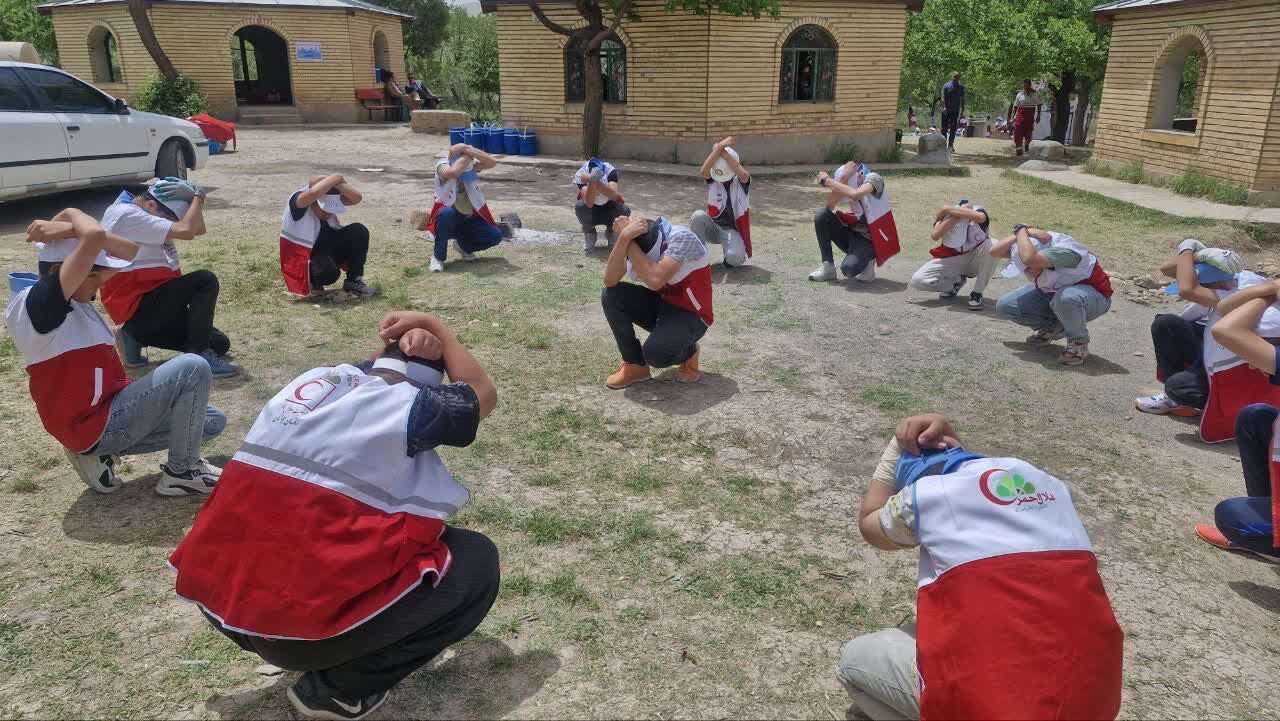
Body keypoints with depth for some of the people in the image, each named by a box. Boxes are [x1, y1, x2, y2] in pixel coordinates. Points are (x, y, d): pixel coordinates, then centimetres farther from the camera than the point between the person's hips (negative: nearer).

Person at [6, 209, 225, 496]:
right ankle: (180, 472, -5)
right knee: (193, 368, -18)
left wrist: (70, 229, -7)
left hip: (110, 410, 10)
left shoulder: (74, 298, 7)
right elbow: (94, 237, -31)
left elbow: (130, 253, 5)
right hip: (95, 424, -10)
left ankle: (101, 452, 11)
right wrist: (72, 217, -10)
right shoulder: (35, 304, -20)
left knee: (212, 422, 13)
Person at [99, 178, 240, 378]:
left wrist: (193, 195, -2)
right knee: (205, 280, -23)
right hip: (137, 310, -10)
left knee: (220, 344, 7)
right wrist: (199, 195, -13)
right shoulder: (127, 215, -18)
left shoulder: (141, 212, 12)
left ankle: (138, 338, 12)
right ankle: (198, 357, -20)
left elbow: (198, 229, 12)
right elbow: (185, 231, -27)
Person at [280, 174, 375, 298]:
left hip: (327, 249, 6)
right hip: (303, 259, -6)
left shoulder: (329, 200, -8)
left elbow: (357, 197, -23)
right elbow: (313, 193, -48)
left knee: (359, 231, -17)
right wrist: (336, 178, -35)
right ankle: (312, 280, 1)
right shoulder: (298, 201, -25)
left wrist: (338, 182, -33)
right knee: (329, 273, -39)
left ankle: (354, 282, -2)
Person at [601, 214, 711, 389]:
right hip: (661, 305, 6)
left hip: (689, 314, -6)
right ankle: (635, 365, -2)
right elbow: (610, 281, -24)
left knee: (655, 353, -33)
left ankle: (689, 352, 4)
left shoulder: (681, 237, -26)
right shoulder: (640, 245, -11)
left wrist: (629, 242, -32)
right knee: (610, 296, -16)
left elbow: (655, 280, -41)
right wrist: (624, 237, -35)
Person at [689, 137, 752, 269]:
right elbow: (704, 171, -29)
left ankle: (730, 258, 8)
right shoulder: (713, 180, -4)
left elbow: (742, 175, -34)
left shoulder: (742, 181, -8)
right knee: (698, 215, -31)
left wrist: (723, 152, -34)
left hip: (732, 230, -2)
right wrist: (719, 148, -37)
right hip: (713, 227, 2)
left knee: (736, 258, -33)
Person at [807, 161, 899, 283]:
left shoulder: (873, 179, -18)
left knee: (849, 269, -33)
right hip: (853, 233, 6)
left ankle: (867, 261, 5)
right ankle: (828, 267, -6)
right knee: (821, 215, -14)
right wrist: (843, 178, -27)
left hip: (870, 240, -6)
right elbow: (830, 206, -19)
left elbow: (855, 195, -41)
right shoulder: (851, 183, -3)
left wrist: (827, 180, -31)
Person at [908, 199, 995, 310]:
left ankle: (977, 293, -17)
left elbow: (980, 217, -53)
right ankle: (956, 282, 8)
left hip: (975, 261, -1)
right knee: (917, 281, -21)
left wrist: (950, 210, -42)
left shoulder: (977, 212, -26)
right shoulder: (946, 215, -21)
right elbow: (935, 235, -42)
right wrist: (957, 215, -42)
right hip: (951, 260, 1)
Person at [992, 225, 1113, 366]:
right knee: (1004, 306, -8)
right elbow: (995, 252, -23)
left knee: (1065, 297, -44)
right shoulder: (1034, 244, -15)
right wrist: (1025, 233, -33)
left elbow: (1029, 259, -55)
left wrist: (1021, 230, -39)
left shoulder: (1065, 250, -37)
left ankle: (1079, 343, -15)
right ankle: (1053, 328, 12)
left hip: (1094, 296, -7)